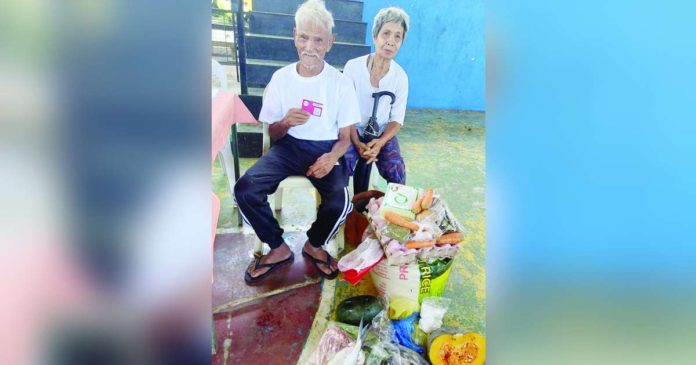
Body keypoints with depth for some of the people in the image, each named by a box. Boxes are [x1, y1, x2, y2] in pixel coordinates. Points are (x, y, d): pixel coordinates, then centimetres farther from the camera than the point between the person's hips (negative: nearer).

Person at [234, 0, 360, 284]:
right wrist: (286, 122, -18)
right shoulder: (281, 77, -1)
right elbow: (273, 134, 6)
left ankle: (314, 245, 8)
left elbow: (345, 137, -1)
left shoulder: (341, 83, -5)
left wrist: (332, 157, -24)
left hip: (324, 149, -1)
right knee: (245, 189, -24)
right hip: (289, 146, 2)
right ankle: (278, 249, 3)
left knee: (340, 204, -30)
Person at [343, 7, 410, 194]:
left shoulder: (401, 76, -5)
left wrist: (381, 142, -21)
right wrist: (357, 143, -20)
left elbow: (397, 119, -2)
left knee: (397, 173, -21)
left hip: (383, 133, 2)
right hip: (353, 131, -2)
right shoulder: (353, 67, -11)